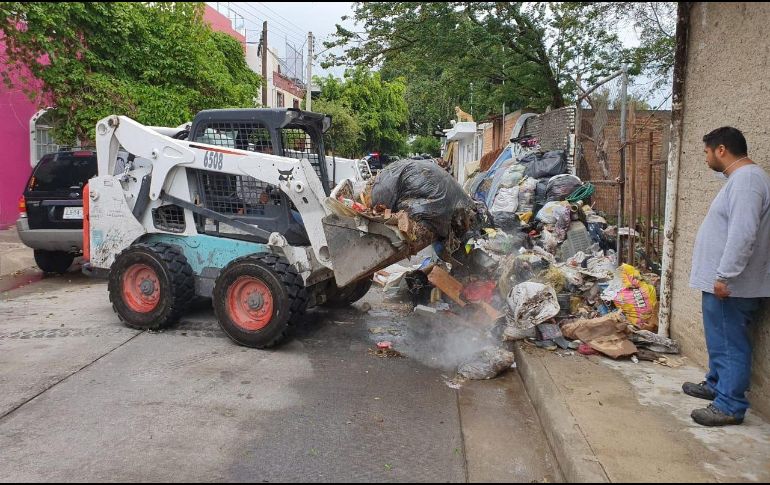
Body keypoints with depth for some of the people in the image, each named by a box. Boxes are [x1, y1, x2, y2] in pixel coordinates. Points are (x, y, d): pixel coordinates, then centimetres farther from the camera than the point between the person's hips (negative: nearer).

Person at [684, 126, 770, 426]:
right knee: (720, 341, 22)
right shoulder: (739, 178, 16)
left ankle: (730, 406, 7)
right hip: (722, 281, 10)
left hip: (731, 285, -10)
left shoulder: (746, 179, -18)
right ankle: (717, 384, 36)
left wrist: (724, 276, -25)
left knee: (730, 344, -2)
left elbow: (743, 234, -27)